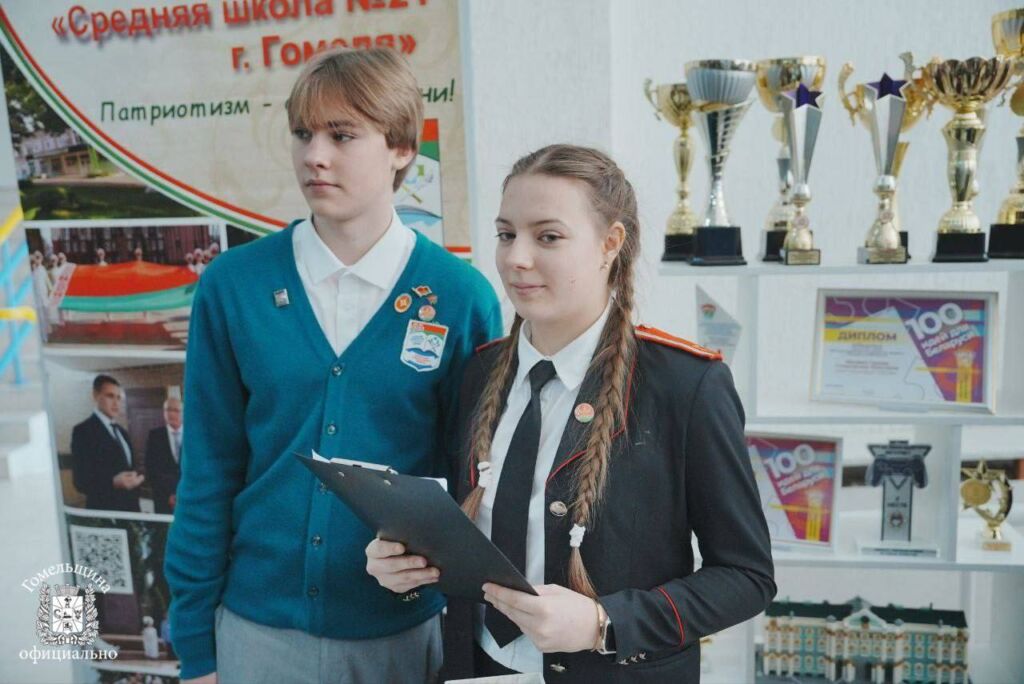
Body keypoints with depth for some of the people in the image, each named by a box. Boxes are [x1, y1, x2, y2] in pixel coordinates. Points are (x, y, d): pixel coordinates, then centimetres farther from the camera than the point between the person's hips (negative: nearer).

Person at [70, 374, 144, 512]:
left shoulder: (121, 431, 16)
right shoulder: (83, 431, -8)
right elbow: (80, 480, -15)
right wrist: (114, 482, -31)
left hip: (129, 509, 7)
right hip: (105, 512, -7)